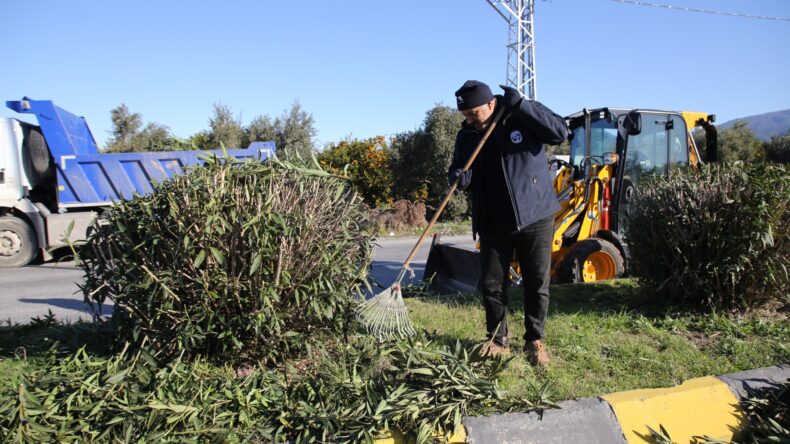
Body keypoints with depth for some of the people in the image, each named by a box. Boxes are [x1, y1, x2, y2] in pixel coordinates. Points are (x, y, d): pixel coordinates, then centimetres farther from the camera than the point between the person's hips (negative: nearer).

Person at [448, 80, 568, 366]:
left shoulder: (523, 116, -8)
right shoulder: (466, 136, 2)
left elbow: (559, 133, -19)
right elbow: (457, 170, 9)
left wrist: (521, 105, -23)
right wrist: (459, 178, -16)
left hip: (535, 216, -2)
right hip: (493, 222, 3)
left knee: (537, 283, 7)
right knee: (491, 284, 6)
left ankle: (535, 341, 24)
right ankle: (496, 339, 24)